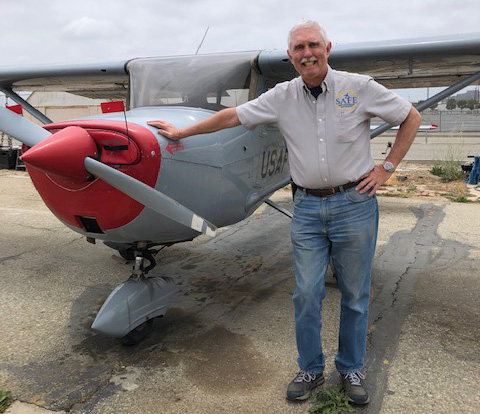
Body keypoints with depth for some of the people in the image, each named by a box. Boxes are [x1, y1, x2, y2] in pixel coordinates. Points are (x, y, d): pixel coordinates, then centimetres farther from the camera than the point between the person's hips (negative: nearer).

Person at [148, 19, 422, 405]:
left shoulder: (359, 87, -3)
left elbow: (412, 117, 6)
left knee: (355, 295, 9)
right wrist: (182, 132, 12)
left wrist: (387, 168, 0)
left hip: (355, 203, -1)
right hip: (308, 207, 2)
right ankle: (311, 369, 25)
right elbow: (231, 116, 9)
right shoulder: (282, 97, 3)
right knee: (307, 294, 4)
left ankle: (352, 369, 29)